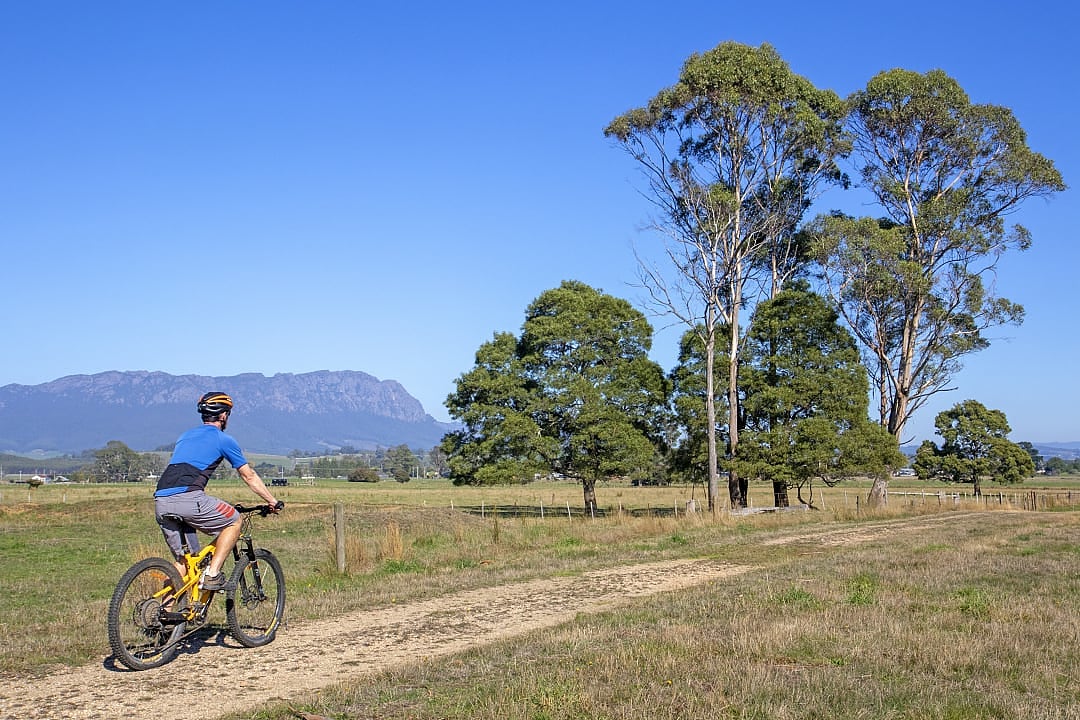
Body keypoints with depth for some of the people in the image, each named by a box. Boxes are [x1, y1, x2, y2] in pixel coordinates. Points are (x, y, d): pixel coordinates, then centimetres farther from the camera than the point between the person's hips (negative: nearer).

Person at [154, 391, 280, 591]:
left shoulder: (186, 436, 29)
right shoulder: (223, 440, 10)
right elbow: (250, 477, 17)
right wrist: (273, 502, 28)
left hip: (160, 502, 7)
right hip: (188, 498, -7)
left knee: (182, 560, 18)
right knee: (234, 521, 14)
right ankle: (212, 575, 4)